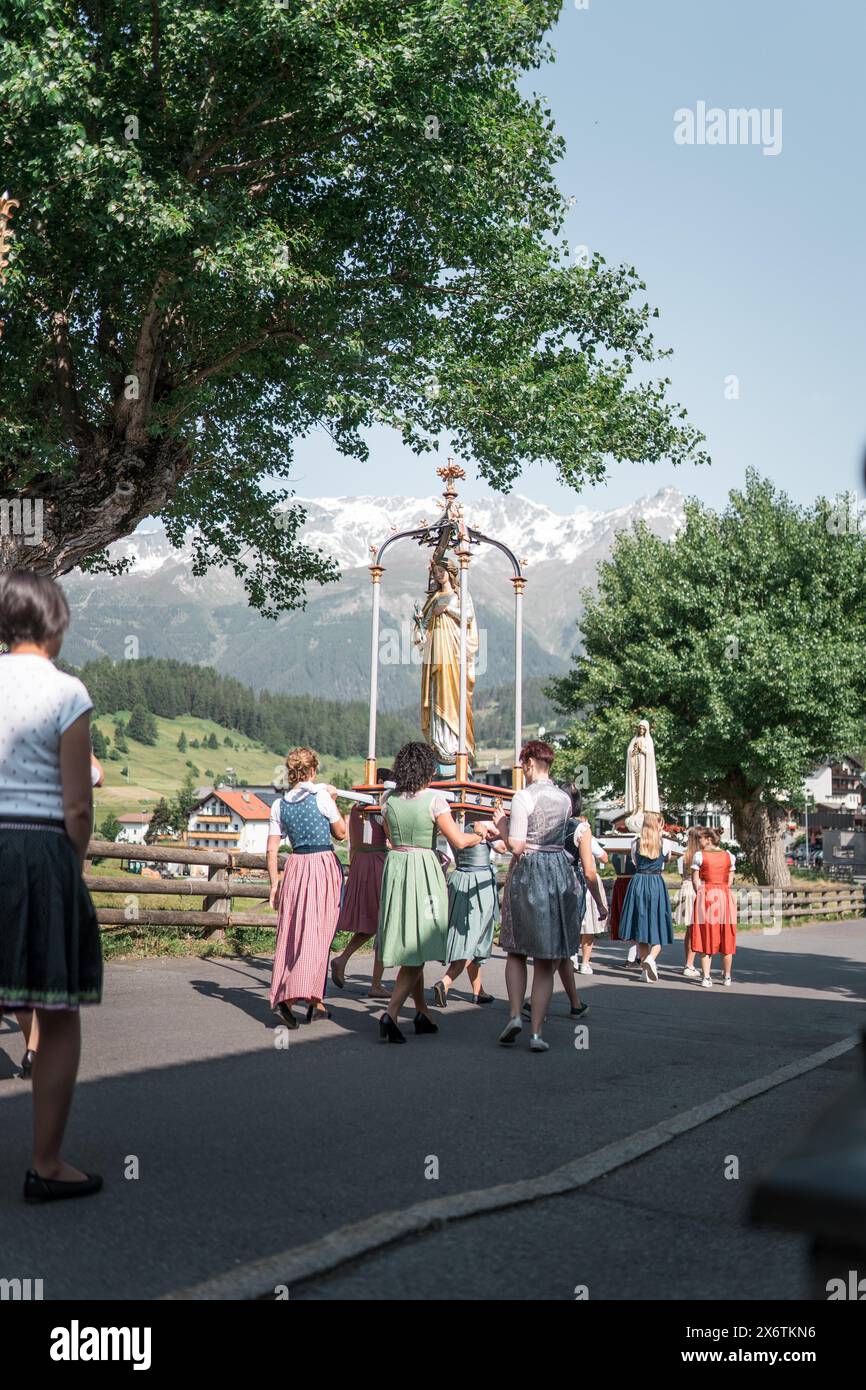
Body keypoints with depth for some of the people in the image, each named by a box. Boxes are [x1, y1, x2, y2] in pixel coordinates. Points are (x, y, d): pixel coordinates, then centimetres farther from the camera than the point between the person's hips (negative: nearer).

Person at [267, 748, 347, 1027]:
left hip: (295, 867, 4)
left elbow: (271, 850, 4)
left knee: (291, 933, 10)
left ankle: (282, 996, 7)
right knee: (317, 933, -3)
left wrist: (274, 884, 10)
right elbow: (341, 833, 2)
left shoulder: (279, 805, 6)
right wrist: (333, 802, 12)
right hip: (324, 866, -4)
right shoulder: (321, 796, -7)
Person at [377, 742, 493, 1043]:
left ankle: (423, 1014, 26)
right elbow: (458, 841, -13)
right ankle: (391, 1014, -15)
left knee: (408, 949, 16)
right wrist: (480, 834, 6)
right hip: (423, 872, -5)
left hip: (394, 865, 6)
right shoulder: (434, 799, -12)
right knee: (417, 952, -1)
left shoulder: (389, 798, 3)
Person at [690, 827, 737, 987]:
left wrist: (700, 894, 8)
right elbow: (730, 881, 6)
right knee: (726, 938, 11)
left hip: (706, 896, -3)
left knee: (706, 938, 3)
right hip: (725, 896, 3)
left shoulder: (699, 855, -4)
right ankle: (727, 976, 18)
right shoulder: (728, 855, 6)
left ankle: (706, 977, -1)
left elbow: (695, 880, -4)